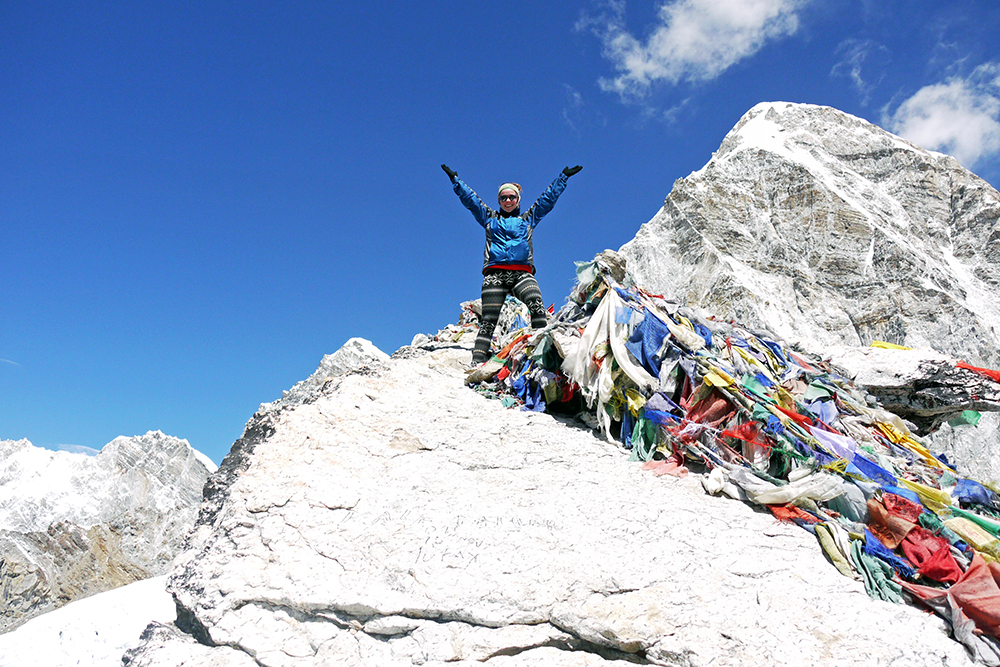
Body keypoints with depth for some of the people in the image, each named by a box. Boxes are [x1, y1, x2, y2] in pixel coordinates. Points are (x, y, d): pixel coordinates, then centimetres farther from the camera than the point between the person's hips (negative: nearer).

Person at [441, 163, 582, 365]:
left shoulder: (528, 218, 26)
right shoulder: (489, 218, 25)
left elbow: (549, 198, 28)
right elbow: (469, 198, 25)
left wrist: (564, 177, 28)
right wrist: (455, 179, 22)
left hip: (522, 273, 0)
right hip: (495, 274, 0)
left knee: (537, 306, -27)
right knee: (488, 320, -10)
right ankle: (478, 361, -11)